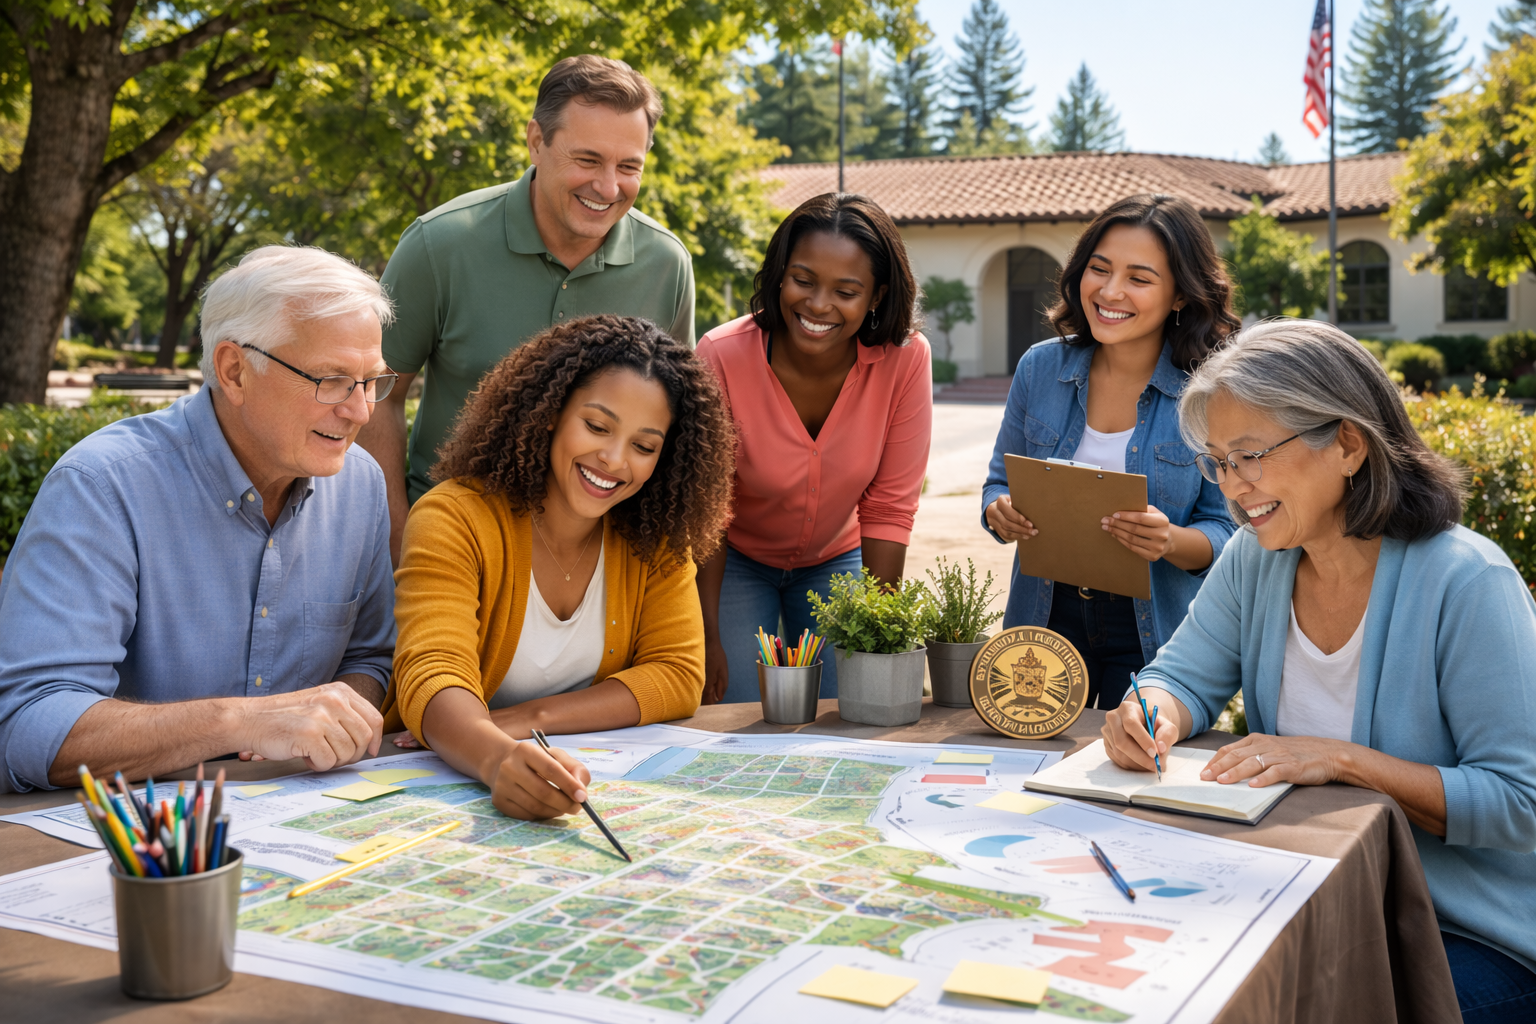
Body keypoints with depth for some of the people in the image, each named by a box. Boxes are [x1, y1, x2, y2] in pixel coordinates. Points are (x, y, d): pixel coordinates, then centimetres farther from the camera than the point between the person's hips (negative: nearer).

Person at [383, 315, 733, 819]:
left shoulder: (656, 536, -1)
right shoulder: (454, 519, -14)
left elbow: (679, 674, -6)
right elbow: (433, 679, -26)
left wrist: (528, 719, -20)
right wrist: (500, 759, -49)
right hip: (441, 778, -4)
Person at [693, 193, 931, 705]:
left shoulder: (905, 360, -23)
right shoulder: (722, 356, -26)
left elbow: (889, 510, -14)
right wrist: (709, 640, -17)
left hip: (836, 561, 2)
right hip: (734, 561, -1)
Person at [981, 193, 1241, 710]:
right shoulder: (1040, 368, -1)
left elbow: (1228, 532, -8)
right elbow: (1000, 483, 8)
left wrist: (1172, 541, -29)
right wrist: (1001, 513, -14)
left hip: (1154, 632, -2)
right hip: (1046, 618, 3)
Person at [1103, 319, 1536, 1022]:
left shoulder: (1467, 582, -19)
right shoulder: (1256, 557, -1)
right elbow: (1184, 678, 7)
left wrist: (1343, 760, -27)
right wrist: (1156, 715, -17)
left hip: (1475, 940, -5)